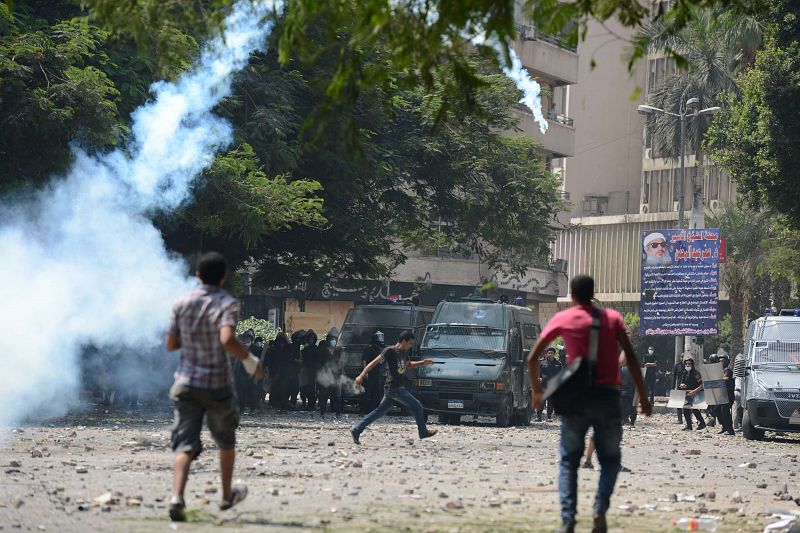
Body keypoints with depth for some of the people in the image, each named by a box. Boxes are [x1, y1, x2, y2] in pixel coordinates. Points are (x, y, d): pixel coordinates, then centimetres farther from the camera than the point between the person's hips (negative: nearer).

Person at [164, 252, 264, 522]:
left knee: (185, 444, -5)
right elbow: (227, 339, -27)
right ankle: (227, 495, 36)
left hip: (186, 384, 2)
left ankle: (177, 497, -27)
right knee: (226, 441, 21)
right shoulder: (227, 303, -11)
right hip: (217, 385, -2)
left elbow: (171, 344, 7)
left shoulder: (182, 303, 2)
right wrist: (250, 360, -13)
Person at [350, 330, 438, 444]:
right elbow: (374, 362, -15)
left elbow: (408, 364, 34)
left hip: (400, 387, 9)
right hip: (394, 388, -9)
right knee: (417, 406, -2)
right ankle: (423, 432, 11)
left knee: (380, 411, 9)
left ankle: (356, 430, 8)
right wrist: (361, 375, -22)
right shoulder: (390, 351, -12)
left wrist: (423, 363, 20)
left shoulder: (404, 353, 14)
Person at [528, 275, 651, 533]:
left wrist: (537, 391, 21)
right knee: (610, 459, 15)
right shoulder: (613, 318, 9)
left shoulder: (562, 319, 7)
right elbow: (631, 358, 1)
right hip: (608, 397, 1)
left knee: (569, 461, 10)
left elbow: (532, 358, 8)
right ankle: (601, 507, -12)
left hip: (576, 398, -1)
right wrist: (643, 396, 4)